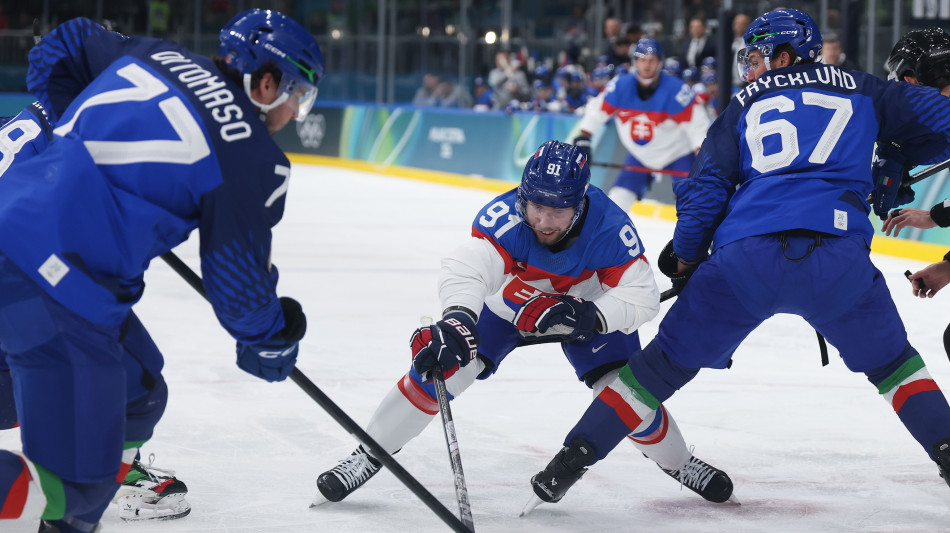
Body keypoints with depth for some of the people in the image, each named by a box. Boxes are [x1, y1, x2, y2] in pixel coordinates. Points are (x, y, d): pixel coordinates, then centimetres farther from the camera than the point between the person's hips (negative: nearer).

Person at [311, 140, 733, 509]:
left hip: (585, 306, 1)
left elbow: (639, 296, -26)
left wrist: (590, 317, -42)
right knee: (440, 363, -16)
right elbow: (465, 271, -51)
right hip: (507, 300, -1)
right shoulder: (504, 217, -38)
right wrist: (457, 320, -70)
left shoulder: (609, 227, -33)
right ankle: (369, 455, -1)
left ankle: (678, 462, 22)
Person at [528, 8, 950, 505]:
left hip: (746, 258, 1)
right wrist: (890, 169, 31)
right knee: (890, 361, 23)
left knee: (666, 361, 13)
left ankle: (574, 456, 11)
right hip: (838, 255, 0)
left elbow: (707, 185, 13)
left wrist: (684, 259, 25)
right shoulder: (858, 90, 21)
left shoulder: (746, 105, 22)